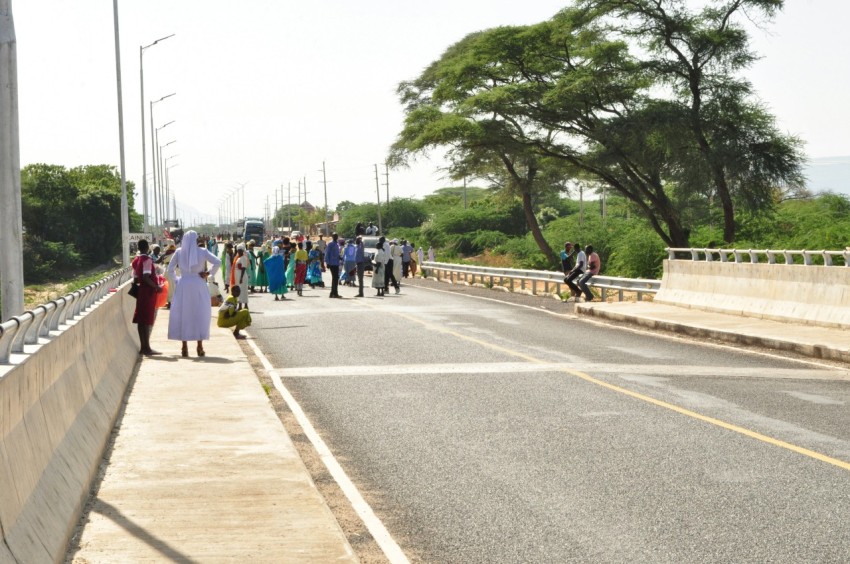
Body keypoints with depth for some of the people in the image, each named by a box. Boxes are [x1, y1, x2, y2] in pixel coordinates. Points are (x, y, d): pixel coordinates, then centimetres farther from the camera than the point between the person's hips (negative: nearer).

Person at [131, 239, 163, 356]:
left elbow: (136, 279, 14)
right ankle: (146, 348, -5)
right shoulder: (147, 259, -13)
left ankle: (143, 347, 12)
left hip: (141, 291, 8)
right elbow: (146, 277, -22)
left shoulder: (136, 260, 10)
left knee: (141, 320, 9)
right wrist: (157, 287, -15)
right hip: (149, 291, -8)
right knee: (147, 320, -6)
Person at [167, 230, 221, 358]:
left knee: (183, 315, 7)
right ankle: (200, 347, 4)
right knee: (200, 315, 6)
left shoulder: (179, 252, 2)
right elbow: (218, 262, -11)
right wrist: (210, 273, -1)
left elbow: (170, 268, 1)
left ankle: (184, 347, 4)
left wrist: (175, 281, 7)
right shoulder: (202, 251, -2)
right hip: (198, 286, -1)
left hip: (183, 286, 1)